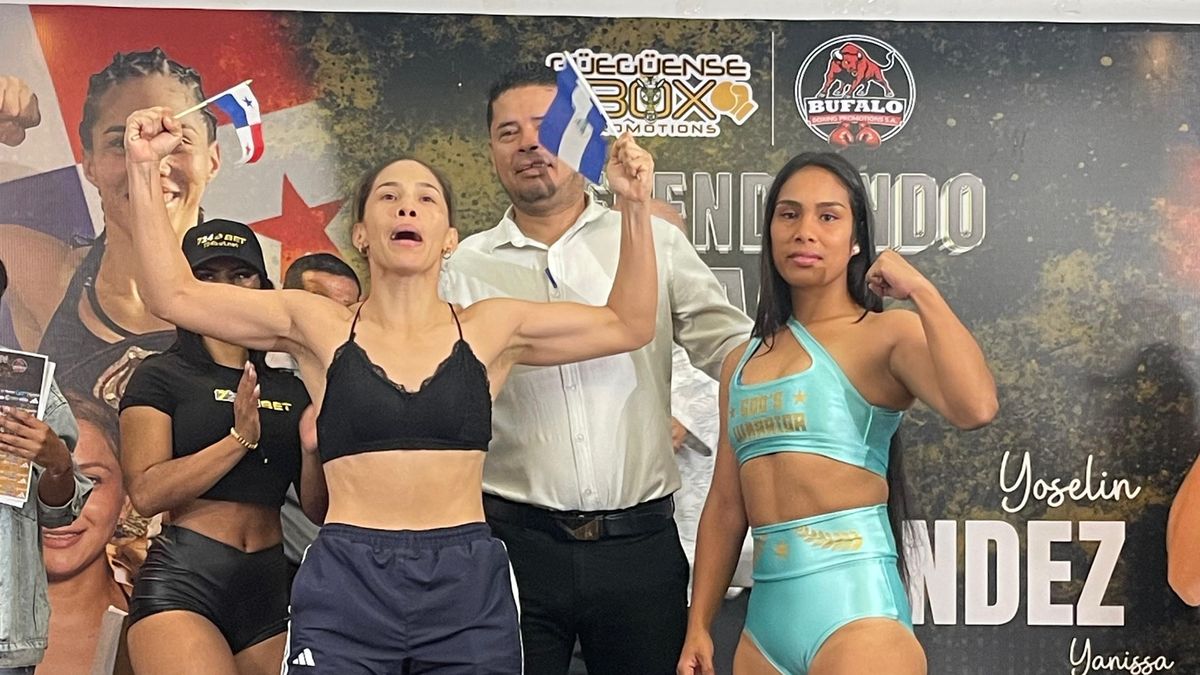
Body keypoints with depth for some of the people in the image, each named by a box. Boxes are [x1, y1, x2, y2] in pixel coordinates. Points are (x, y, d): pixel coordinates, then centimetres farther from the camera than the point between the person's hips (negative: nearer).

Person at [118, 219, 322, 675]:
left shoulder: (292, 390, 14)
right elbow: (146, 492, -10)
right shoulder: (161, 376, 3)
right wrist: (241, 438, -15)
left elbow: (318, 509, 10)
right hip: (182, 583, -4)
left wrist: (314, 445, -8)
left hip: (271, 586, 5)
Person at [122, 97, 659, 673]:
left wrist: (634, 206, 3)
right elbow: (172, 296, 3)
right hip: (345, 587, -1)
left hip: (468, 587, 1)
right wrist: (144, 169, -4)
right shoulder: (319, 327, 6)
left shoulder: (490, 329, 8)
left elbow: (629, 325, 12)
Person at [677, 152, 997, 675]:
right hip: (766, 615, 6)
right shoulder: (742, 363, 14)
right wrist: (698, 628, 13)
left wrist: (922, 292, -15)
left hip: (854, 605, -6)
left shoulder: (887, 334, -4)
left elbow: (975, 408, -24)